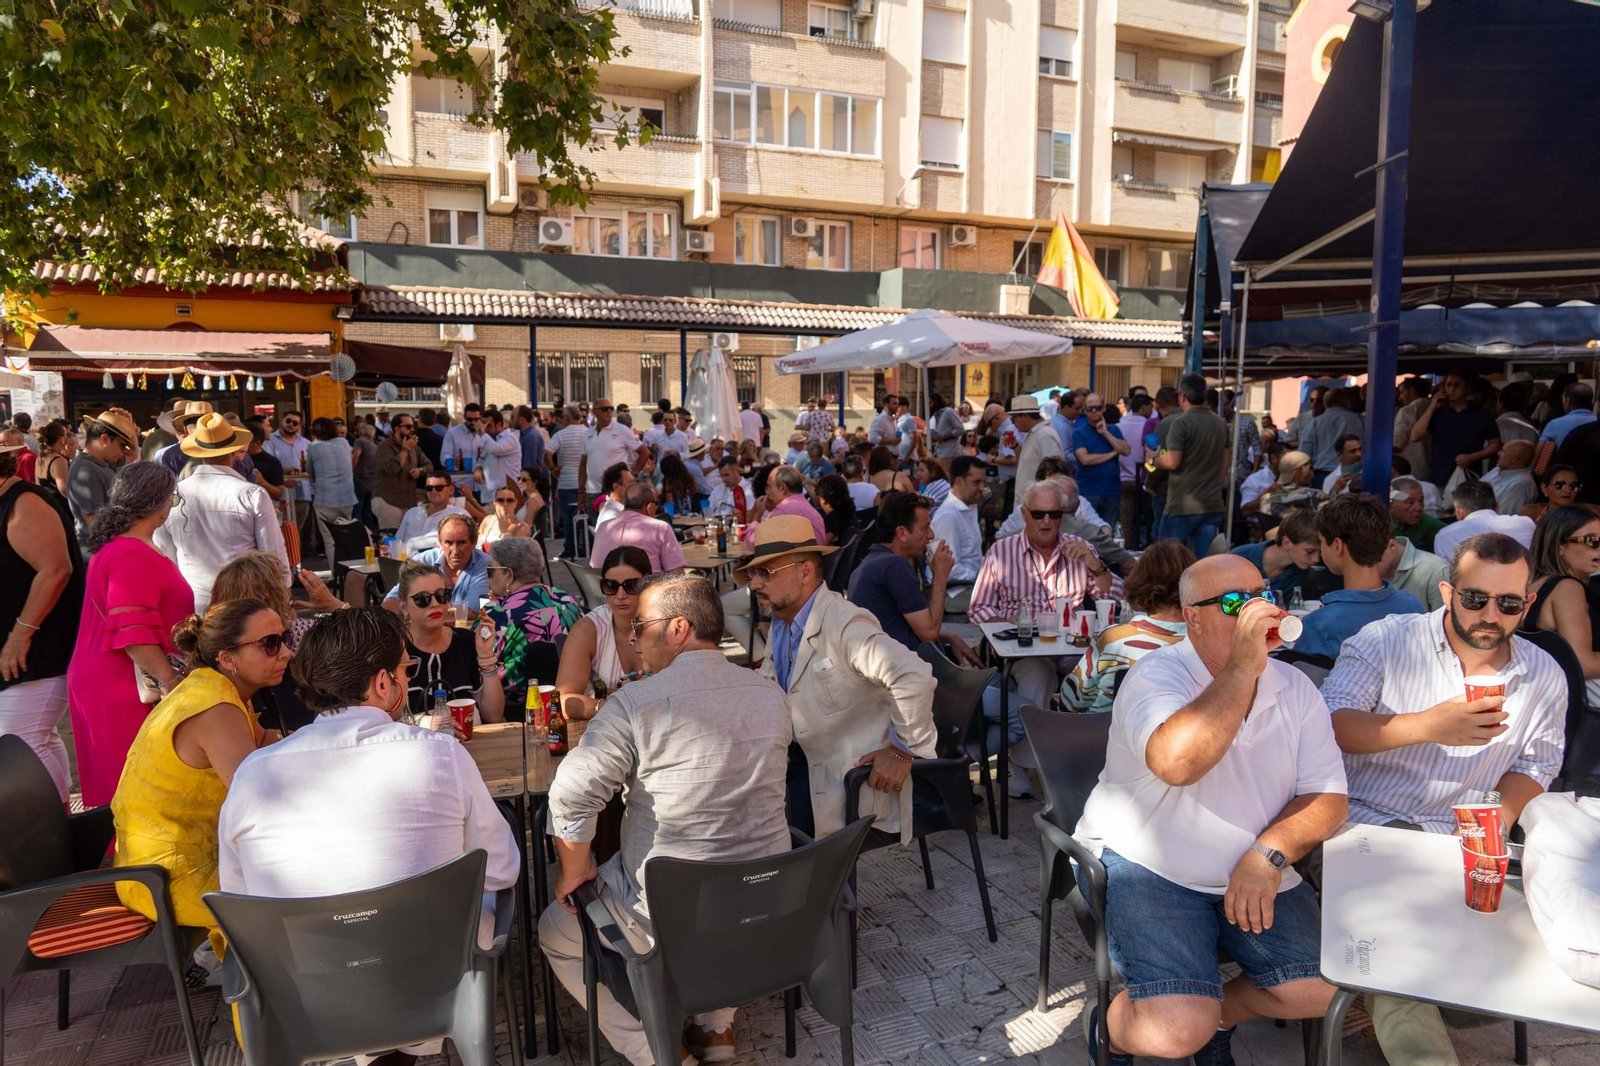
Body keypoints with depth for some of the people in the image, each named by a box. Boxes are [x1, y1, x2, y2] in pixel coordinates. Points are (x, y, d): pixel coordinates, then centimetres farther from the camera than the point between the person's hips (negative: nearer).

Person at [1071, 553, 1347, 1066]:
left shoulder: (1294, 687, 4)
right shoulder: (1158, 675, -15)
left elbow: (1327, 797, 2)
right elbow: (1177, 763, -35)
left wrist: (1270, 852, -17)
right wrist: (1244, 667, -30)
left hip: (1255, 873, 6)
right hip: (1143, 866, -6)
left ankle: (1216, 1012, 19)